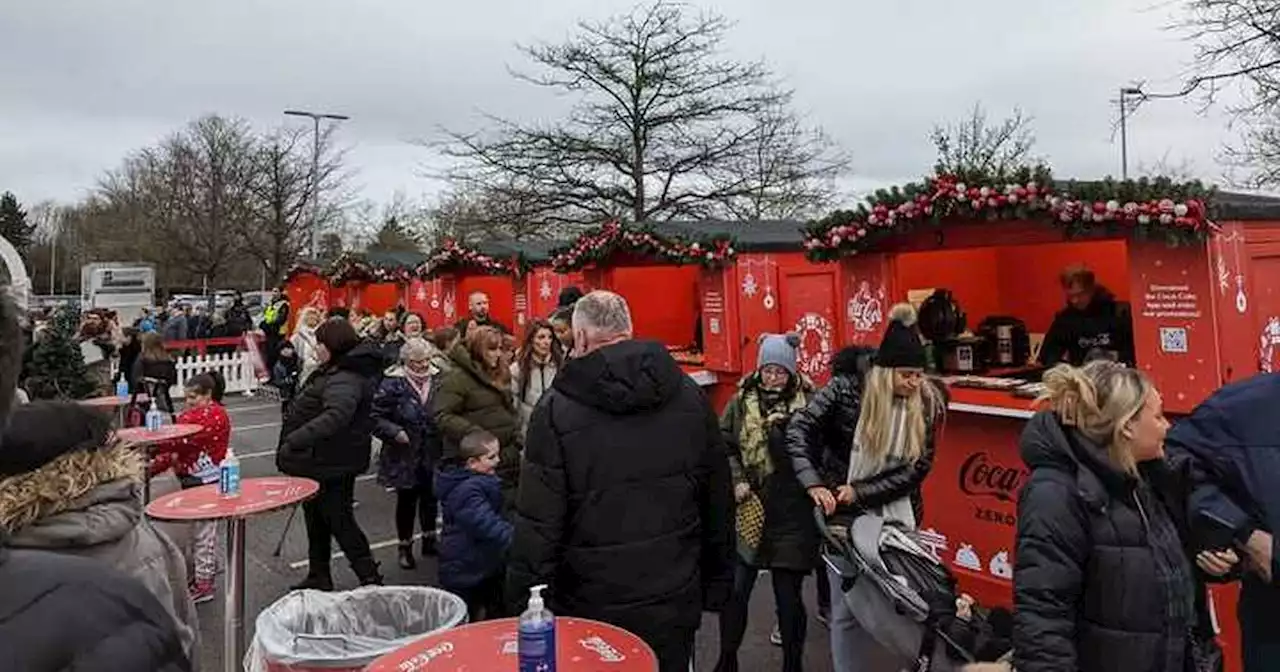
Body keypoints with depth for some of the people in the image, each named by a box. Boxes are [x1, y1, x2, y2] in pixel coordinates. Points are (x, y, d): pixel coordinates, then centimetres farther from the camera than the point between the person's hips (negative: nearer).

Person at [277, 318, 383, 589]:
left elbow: (335, 416, -44)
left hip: (332, 465, -11)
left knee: (339, 521, 0)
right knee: (316, 518, 21)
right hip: (322, 461, 11)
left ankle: (370, 578, 10)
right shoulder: (332, 372, 9)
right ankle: (318, 577, 36)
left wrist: (295, 440, -45)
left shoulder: (344, 380, -26)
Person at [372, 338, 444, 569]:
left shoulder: (436, 380, 2)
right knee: (406, 500, 8)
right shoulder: (393, 383, -11)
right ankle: (405, 546, 24)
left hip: (433, 454, 4)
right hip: (405, 456, -4)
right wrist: (395, 432, -23)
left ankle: (429, 539, 34)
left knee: (430, 497, 15)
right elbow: (377, 417, -10)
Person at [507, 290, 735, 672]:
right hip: (674, 600, 3)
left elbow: (537, 521, -13)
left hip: (592, 603, -3)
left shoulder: (557, 408, -13)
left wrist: (526, 606, -3)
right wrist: (717, 582, 14)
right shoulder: (689, 396, -1)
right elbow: (719, 499, 4)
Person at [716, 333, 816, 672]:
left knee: (789, 596, 10)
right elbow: (723, 445, 4)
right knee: (734, 591, 8)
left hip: (791, 516, -2)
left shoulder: (807, 405, -4)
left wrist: (780, 428, -20)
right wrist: (736, 480, -8)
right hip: (747, 509, 2)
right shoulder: (741, 402, 2)